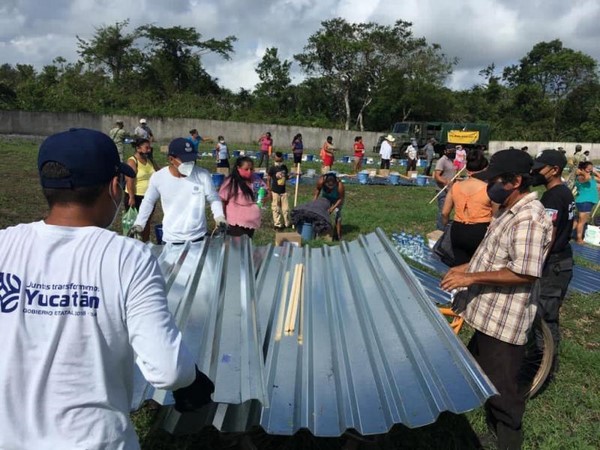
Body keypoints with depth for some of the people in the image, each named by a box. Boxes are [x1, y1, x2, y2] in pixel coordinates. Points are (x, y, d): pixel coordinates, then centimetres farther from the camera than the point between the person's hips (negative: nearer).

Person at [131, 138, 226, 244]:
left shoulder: (203, 175, -13)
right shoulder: (158, 178, -9)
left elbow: (214, 199, 1)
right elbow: (148, 201, 8)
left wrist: (219, 216, -14)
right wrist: (139, 223, 7)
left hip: (198, 238, 0)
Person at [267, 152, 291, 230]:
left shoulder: (284, 167, 2)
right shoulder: (272, 168, -12)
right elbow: (268, 179, -7)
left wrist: (289, 175, -8)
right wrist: (269, 189, -8)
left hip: (283, 191, 4)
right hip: (275, 192, -4)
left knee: (286, 208, 9)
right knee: (276, 209, 4)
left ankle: (287, 223, 23)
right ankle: (277, 224, 14)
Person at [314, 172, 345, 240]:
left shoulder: (340, 185, -41)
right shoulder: (321, 181, -35)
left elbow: (341, 199, -24)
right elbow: (318, 189, -10)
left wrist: (333, 208, -28)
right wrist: (315, 198, -17)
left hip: (337, 200, -3)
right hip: (325, 198, 3)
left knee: (337, 214, -15)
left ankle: (338, 235, -10)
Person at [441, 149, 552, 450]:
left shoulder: (529, 219, -24)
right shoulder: (511, 211, 9)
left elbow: (524, 273, -29)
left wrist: (472, 278, -26)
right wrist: (467, 268, 12)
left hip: (504, 322, -11)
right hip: (489, 315, 11)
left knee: (502, 388, 6)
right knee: (483, 376, 27)